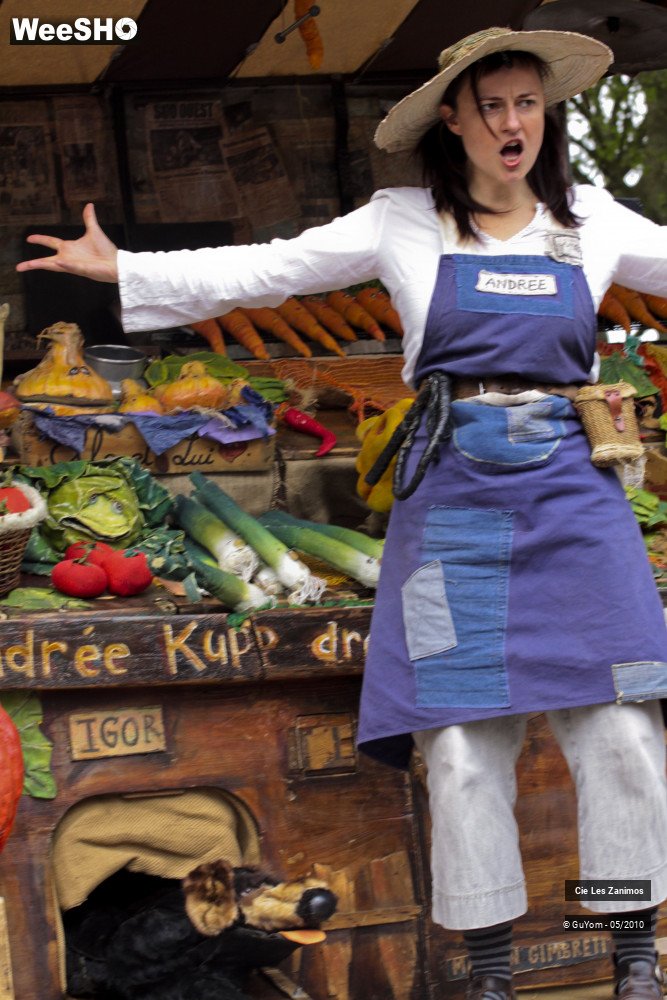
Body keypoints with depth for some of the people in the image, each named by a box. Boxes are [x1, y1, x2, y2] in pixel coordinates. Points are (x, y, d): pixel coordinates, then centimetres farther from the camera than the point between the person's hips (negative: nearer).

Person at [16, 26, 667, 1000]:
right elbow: (266, 270, 6)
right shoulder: (405, 224, 7)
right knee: (463, 744, -4)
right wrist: (123, 270, 1)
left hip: (572, 489, 1)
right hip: (453, 491, -1)